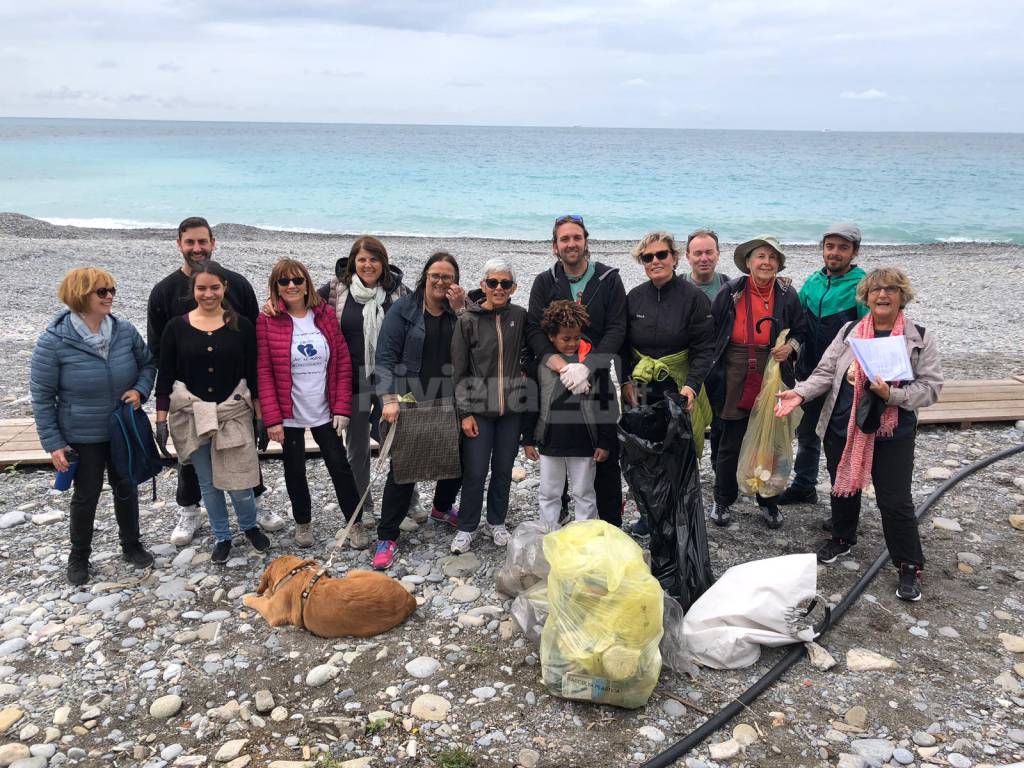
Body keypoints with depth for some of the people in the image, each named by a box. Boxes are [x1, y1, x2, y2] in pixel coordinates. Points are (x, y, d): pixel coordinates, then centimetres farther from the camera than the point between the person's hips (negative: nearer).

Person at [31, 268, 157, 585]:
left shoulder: (125, 331, -9)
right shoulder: (54, 341, -17)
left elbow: (148, 364, 8)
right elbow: (41, 394, -10)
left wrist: (139, 390, -13)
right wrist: (53, 443, -11)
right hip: (81, 436, -3)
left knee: (126, 488, 17)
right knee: (86, 495, 12)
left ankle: (131, 545, 38)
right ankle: (79, 556, 35)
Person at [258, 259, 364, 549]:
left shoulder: (325, 314, -1)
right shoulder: (267, 321, -6)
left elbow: (343, 362, 0)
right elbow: (264, 372, -7)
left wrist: (341, 408, -5)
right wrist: (272, 418, -12)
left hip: (325, 412, 1)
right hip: (289, 414, -1)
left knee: (340, 466, 5)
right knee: (295, 470, 12)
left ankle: (355, 523, 20)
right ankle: (303, 522, 32)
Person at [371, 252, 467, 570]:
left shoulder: (459, 311, 7)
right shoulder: (403, 309, -3)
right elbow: (386, 356, -7)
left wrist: (461, 310, -12)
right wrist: (389, 398, -16)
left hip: (449, 402, 4)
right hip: (410, 401, -4)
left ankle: (442, 508, 41)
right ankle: (387, 536, 9)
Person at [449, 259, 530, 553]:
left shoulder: (519, 316, 1)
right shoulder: (468, 320, -6)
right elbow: (458, 370, -5)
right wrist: (464, 412, -7)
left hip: (512, 407, 3)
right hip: (478, 408, -2)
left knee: (504, 469, 12)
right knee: (475, 472, 1)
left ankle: (497, 522, 30)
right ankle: (466, 528, 17)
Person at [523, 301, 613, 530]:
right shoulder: (541, 363, -2)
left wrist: (605, 442, -3)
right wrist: (528, 439, 4)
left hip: (584, 443, -1)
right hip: (550, 442, 1)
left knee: (584, 494, 11)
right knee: (548, 494, 12)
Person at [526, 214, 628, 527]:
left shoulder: (608, 279, -1)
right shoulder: (544, 282, 4)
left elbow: (616, 330, -9)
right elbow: (534, 331, -7)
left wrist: (584, 367, -23)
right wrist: (563, 367, -23)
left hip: (598, 380, -1)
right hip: (555, 382, 2)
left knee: (606, 459, 2)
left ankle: (612, 527, 13)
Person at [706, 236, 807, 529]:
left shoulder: (787, 294, 4)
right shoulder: (731, 291, -1)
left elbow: (801, 330, 14)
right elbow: (712, 328, 4)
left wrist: (791, 346, -7)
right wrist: (714, 367, -2)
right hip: (735, 373, -1)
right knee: (732, 440, 3)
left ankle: (768, 500, 26)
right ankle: (723, 500, 20)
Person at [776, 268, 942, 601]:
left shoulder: (921, 339, -3)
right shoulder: (849, 331, 3)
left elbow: (929, 387, -6)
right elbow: (826, 373, -1)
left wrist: (892, 394, -23)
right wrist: (800, 393, -19)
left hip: (893, 433, -2)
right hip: (842, 427, 3)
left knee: (895, 501, 1)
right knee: (843, 487, 18)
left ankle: (909, 566, 19)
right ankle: (842, 538, 43)